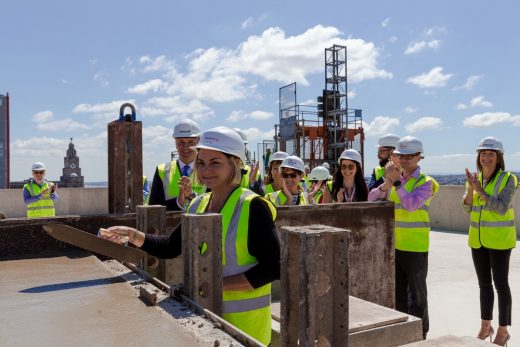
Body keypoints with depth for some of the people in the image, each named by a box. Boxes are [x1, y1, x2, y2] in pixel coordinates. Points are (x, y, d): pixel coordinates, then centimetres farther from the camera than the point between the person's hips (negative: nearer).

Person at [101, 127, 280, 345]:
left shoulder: (252, 207, -17)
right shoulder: (198, 205, 4)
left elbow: (272, 268, -19)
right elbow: (171, 247, 12)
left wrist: (219, 284, -23)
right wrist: (133, 235, -3)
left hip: (244, 320, -6)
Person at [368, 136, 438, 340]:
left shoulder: (425, 182, -8)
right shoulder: (394, 179, 8)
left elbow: (411, 204, -25)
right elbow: (372, 199, -1)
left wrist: (396, 182, -21)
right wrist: (386, 183, -16)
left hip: (415, 247, -5)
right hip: (394, 245, 6)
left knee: (416, 293, 6)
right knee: (398, 292, 17)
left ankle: (419, 334, 20)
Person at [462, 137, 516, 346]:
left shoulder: (508, 179, -11)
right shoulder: (474, 179, 4)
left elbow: (502, 209, -21)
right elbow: (467, 208, -2)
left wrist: (480, 191, -25)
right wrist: (470, 190, -18)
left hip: (499, 239, -5)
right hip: (478, 238, 5)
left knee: (500, 284, 2)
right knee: (484, 284, 13)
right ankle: (486, 326, 26)